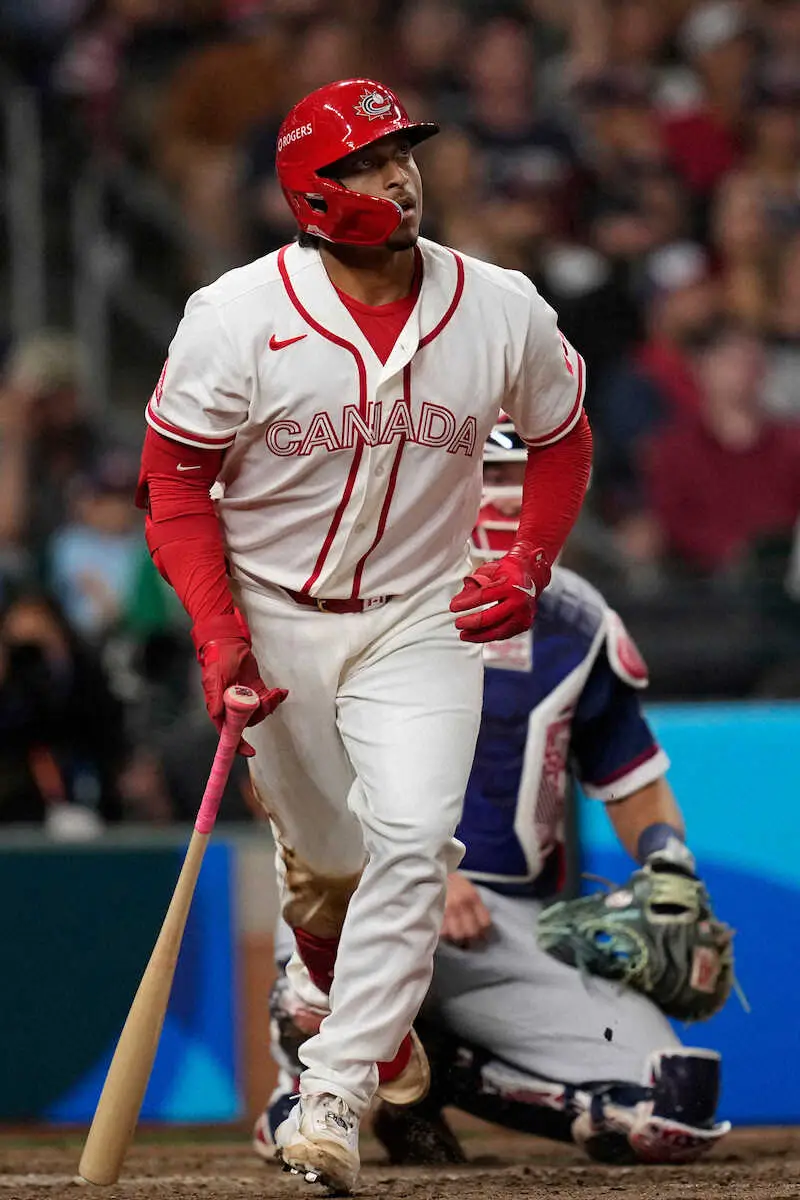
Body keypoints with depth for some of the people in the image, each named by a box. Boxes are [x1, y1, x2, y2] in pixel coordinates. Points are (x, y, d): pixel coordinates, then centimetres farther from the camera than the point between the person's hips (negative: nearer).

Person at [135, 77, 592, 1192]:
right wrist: (216, 634, -15)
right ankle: (377, 1029, 41)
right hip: (275, 617, 0)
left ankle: (336, 1095, -18)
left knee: (412, 838, -20)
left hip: (424, 618, 0)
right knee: (324, 860, 11)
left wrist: (528, 566, -4)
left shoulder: (504, 311, -9)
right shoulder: (237, 318, -15)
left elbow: (561, 438, 10)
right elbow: (174, 476, -6)